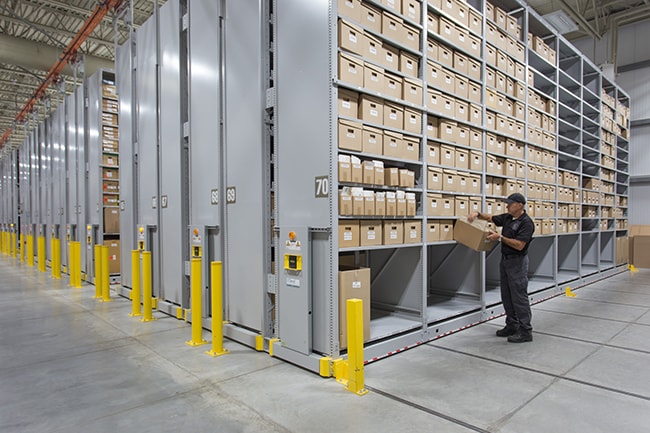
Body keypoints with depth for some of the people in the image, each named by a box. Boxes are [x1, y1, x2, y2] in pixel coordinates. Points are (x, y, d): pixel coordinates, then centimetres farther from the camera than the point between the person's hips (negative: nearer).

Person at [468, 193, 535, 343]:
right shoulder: (507, 218, 8)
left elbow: (519, 245, -24)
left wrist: (500, 237, -23)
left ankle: (525, 331, 3)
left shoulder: (526, 222, -18)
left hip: (517, 262, -9)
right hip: (505, 260, 9)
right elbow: (490, 218, 20)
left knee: (519, 296, -4)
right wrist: (477, 214, 1)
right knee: (507, 296, 13)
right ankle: (512, 325, 22)